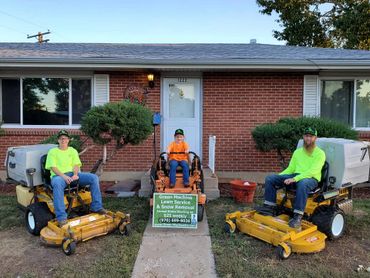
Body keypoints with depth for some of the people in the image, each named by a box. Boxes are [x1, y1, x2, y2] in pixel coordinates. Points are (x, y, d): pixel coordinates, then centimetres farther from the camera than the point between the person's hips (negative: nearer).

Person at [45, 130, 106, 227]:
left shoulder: (73, 151, 20)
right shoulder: (52, 151, 9)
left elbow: (76, 165, 8)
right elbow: (53, 167, -5)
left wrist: (75, 174, -15)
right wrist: (63, 176, -21)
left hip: (73, 174, 4)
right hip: (58, 175, -4)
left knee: (94, 178, -19)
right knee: (57, 184, -42)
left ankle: (96, 207, -13)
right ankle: (61, 217, -43)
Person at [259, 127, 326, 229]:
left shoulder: (320, 153, 0)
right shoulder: (297, 152, 19)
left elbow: (312, 171, -15)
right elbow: (290, 169, 18)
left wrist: (295, 179, -27)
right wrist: (278, 177, 1)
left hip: (311, 178, -6)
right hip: (294, 176, 6)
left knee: (302, 184, -43)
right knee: (270, 178, -11)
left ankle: (298, 217, -39)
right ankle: (269, 207, -10)